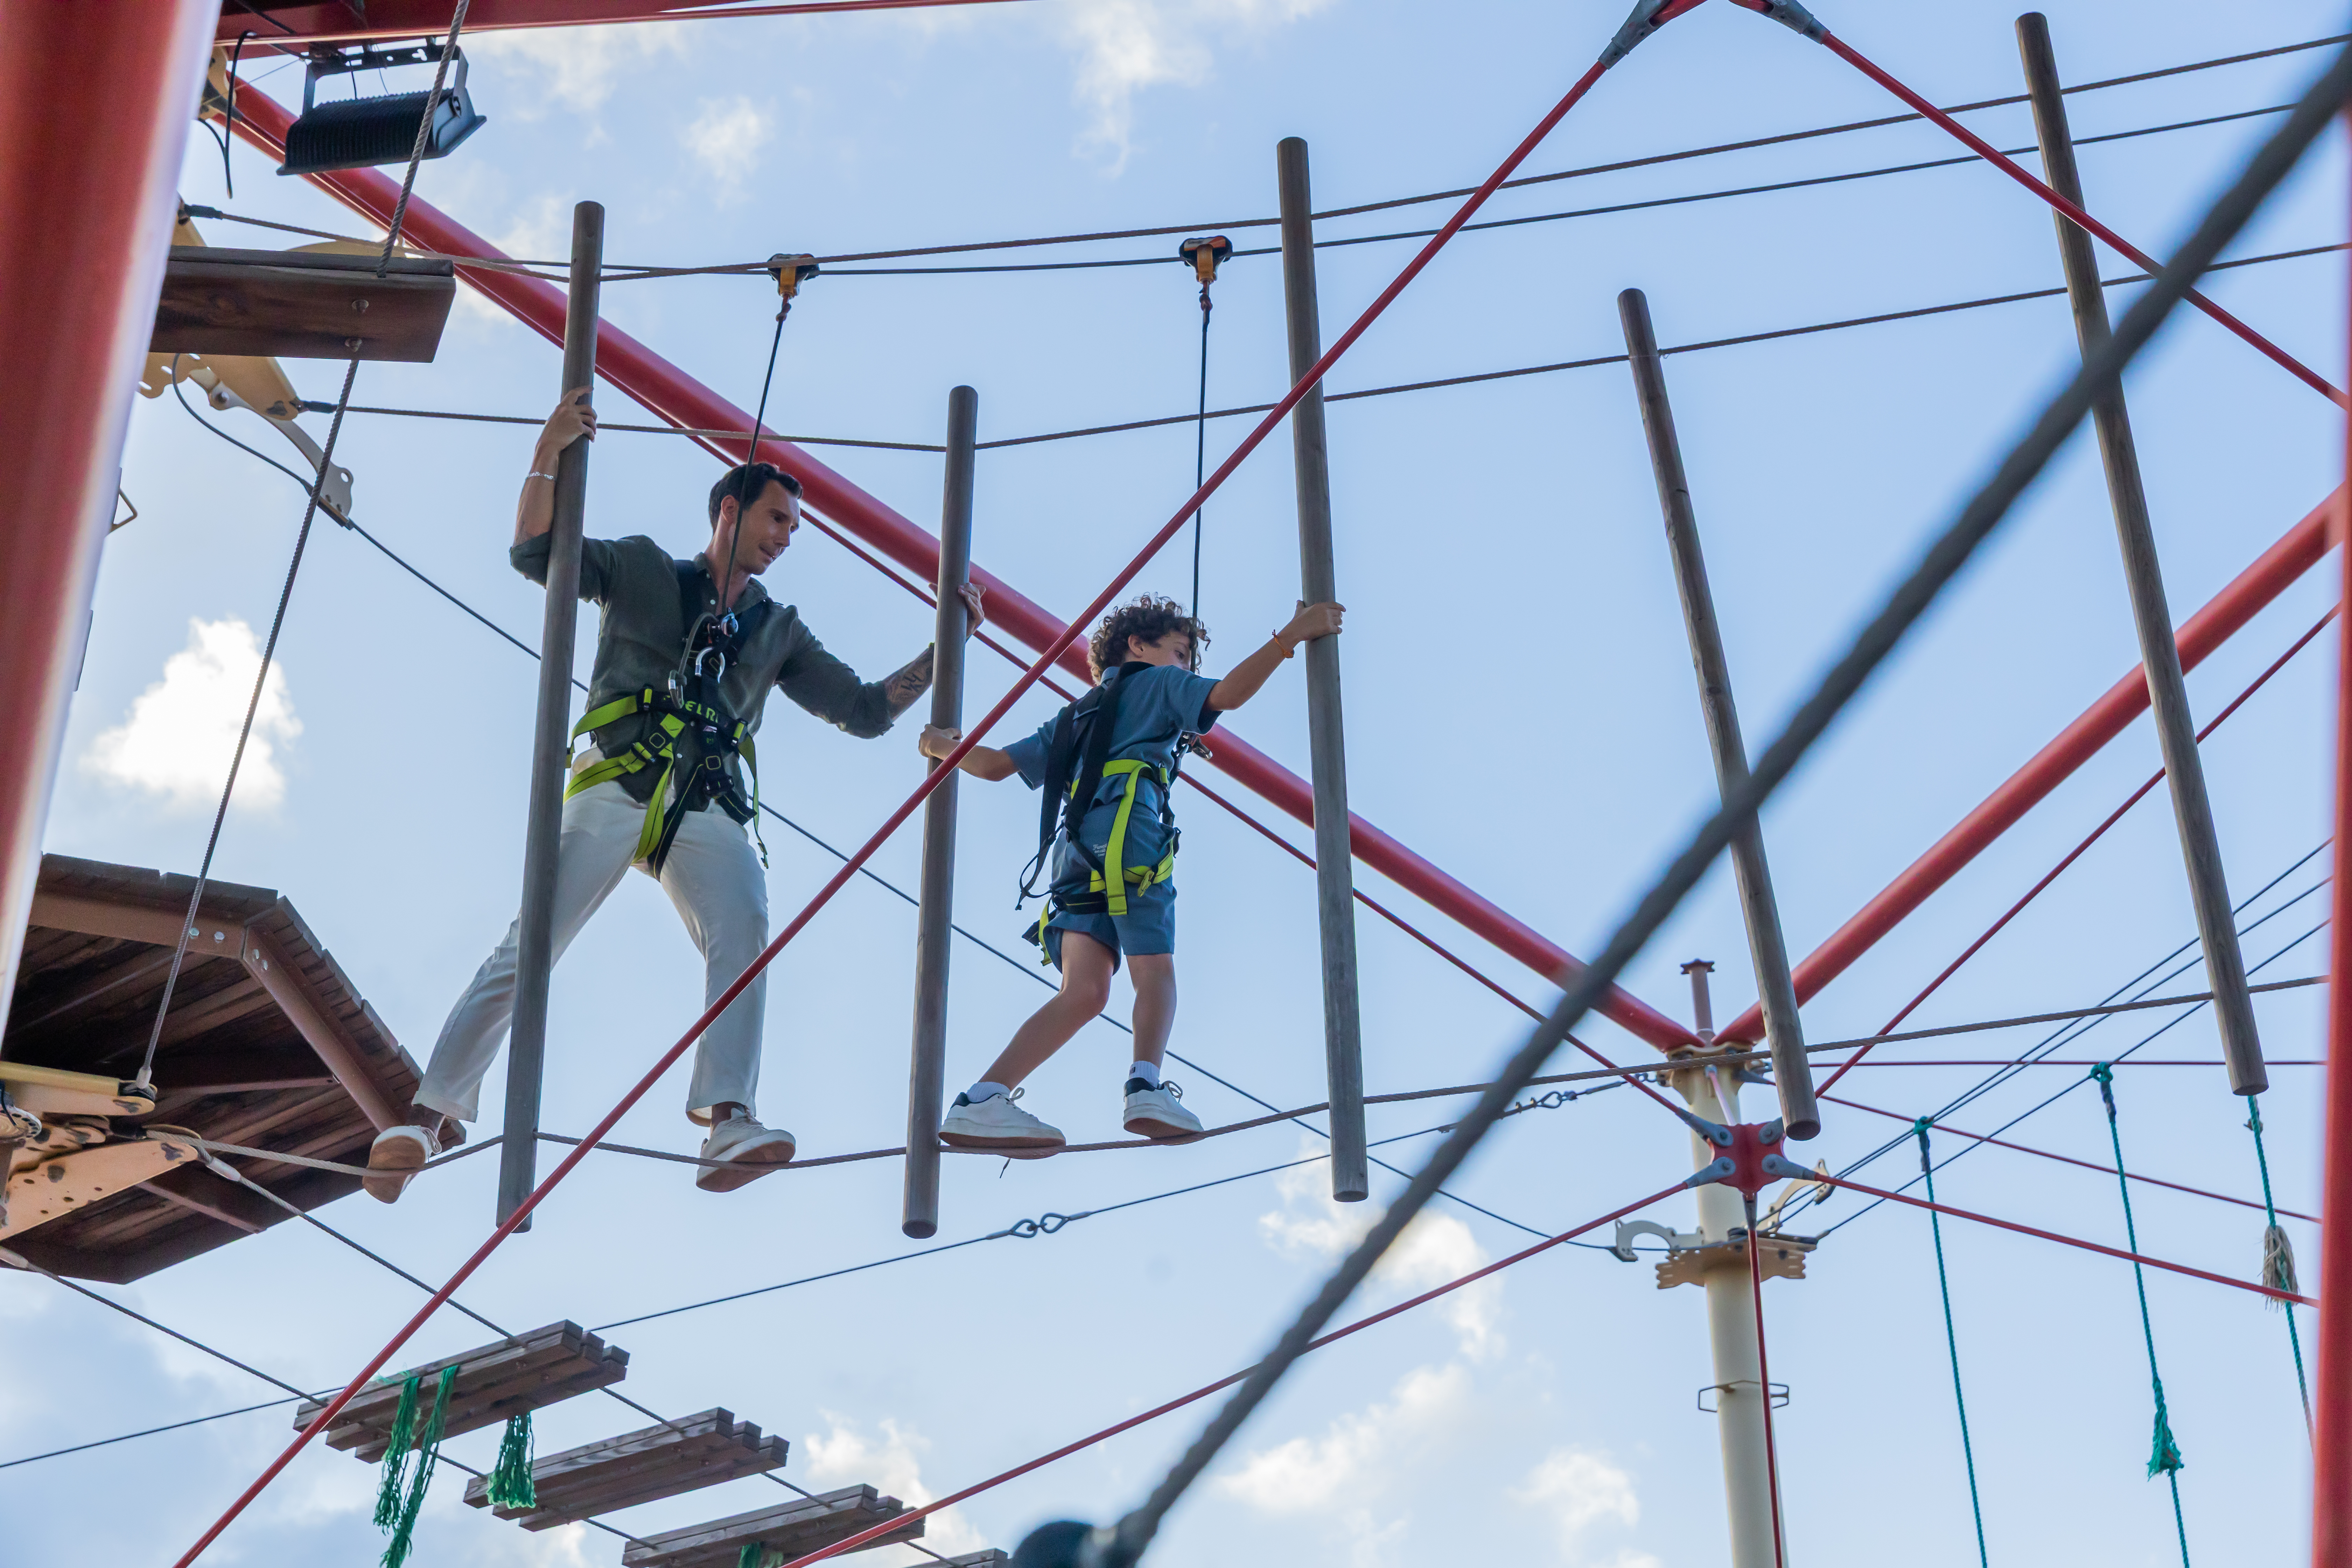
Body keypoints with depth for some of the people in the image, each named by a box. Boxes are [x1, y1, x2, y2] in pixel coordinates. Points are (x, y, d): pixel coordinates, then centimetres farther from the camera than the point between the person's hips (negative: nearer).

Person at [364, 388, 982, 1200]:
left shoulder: (778, 630, 25)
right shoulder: (643, 569, 17)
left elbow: (866, 711, 23)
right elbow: (535, 553, 6)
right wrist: (549, 453, -5)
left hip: (708, 809, 2)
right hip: (615, 789, -2)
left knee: (745, 926, -28)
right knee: (525, 953, -13)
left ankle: (728, 1122, -39)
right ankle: (424, 1120, -7)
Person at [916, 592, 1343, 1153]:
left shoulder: (1075, 718, 36)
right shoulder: (1158, 684, 20)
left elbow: (996, 764, 31)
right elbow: (1226, 694, 1)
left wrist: (945, 747, 49)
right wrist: (1292, 634, 0)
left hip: (1071, 850, 5)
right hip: (1126, 836, -5)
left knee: (1084, 990, -7)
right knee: (1154, 970, -6)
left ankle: (980, 1102, -21)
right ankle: (1146, 1086, -32)